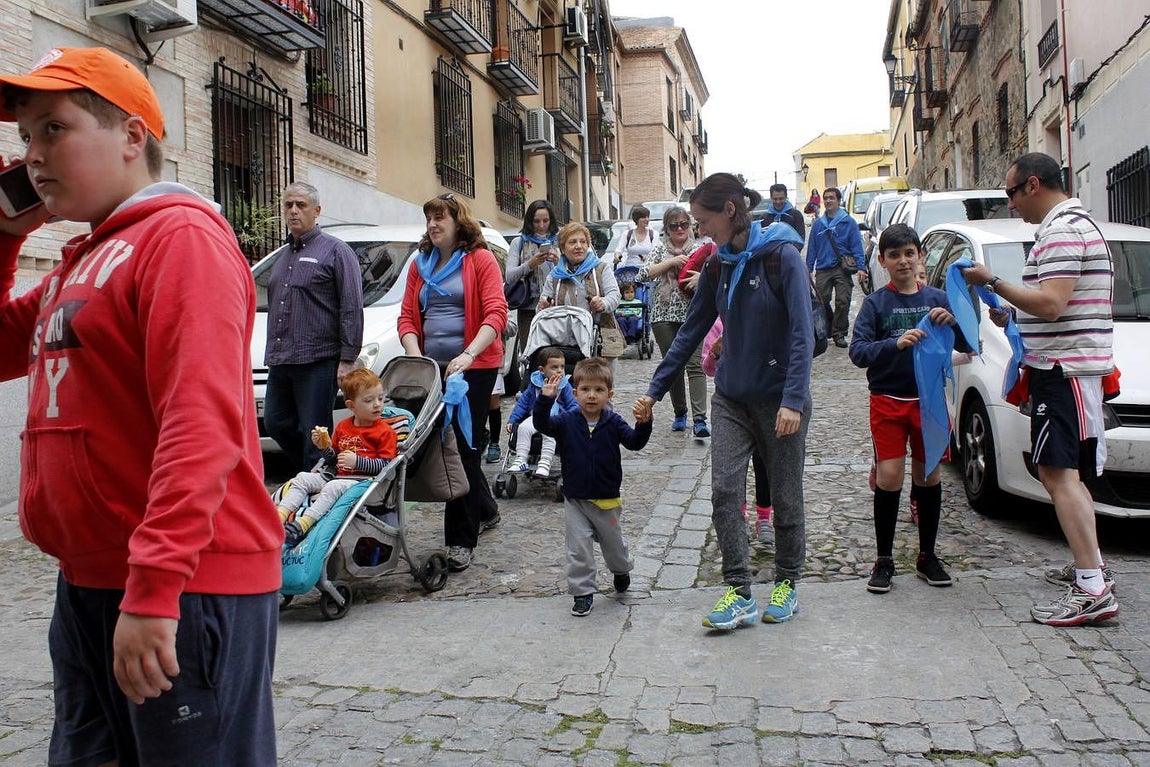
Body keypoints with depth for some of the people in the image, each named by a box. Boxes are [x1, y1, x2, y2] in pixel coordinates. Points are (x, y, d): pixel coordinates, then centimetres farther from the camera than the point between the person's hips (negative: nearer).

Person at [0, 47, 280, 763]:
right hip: (88, 584, 9)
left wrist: (153, 587, -26)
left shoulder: (182, 235, -12)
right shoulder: (81, 260, 16)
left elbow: (202, 423, -22)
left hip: (187, 589, -9)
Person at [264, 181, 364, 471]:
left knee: (315, 434, -5)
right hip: (280, 362, 8)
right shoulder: (281, 256, 20)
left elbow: (352, 309, -9)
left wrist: (347, 359, -15)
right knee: (276, 424, 12)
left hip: (317, 361, -8)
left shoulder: (335, 250, -2)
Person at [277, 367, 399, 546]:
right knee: (302, 478, -6)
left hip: (362, 479, -7)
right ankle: (280, 517, -20)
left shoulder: (385, 432, -1)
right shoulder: (343, 426, 17)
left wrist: (357, 462, -19)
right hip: (336, 475, 7)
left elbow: (386, 465, -11)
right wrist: (323, 446, 3)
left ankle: (301, 526, -45)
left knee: (333, 487, -33)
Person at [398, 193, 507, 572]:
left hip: (474, 367, -6)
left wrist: (468, 355, -25)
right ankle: (486, 511, 35)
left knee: (463, 446, -6)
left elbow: (496, 313, -12)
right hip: (432, 368, 6)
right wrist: (415, 356, -8)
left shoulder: (481, 260, -1)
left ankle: (461, 541, 1)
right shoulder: (421, 264, 15)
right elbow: (407, 315, 10)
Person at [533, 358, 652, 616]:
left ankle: (622, 571, 49)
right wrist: (545, 399, -38)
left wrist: (643, 424, -36)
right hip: (575, 500, 0)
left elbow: (635, 442, -17)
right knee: (578, 549, 1)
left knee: (613, 543, 20)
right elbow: (542, 424, -22)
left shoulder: (613, 422, -8)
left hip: (607, 500, 1)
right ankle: (582, 593, 15)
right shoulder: (566, 421, -8)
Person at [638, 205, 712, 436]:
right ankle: (679, 413, 23)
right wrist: (670, 262, -10)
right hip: (664, 315, 1)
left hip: (692, 315, -1)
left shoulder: (699, 248, 8)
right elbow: (643, 274, -4)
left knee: (695, 364, -11)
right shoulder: (660, 249, 9)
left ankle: (699, 419, -16)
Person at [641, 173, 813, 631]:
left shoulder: (782, 257, -14)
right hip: (731, 397, 5)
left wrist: (793, 400, -27)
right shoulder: (717, 267, 5)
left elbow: (802, 334, -18)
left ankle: (787, 585, 26)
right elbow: (691, 332, 10)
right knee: (724, 492, -5)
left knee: (785, 496, 8)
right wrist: (655, 389, 9)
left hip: (780, 399, -5)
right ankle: (740, 594, 3)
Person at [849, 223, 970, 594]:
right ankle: (884, 560, 7)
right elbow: (858, 351, -12)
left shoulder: (937, 299, 5)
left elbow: (966, 345, 1)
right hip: (888, 400, -2)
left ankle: (927, 556, 22)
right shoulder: (876, 302, -2)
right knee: (889, 477, -6)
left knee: (929, 476, 8)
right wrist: (896, 344, -28)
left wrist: (952, 322, -19)